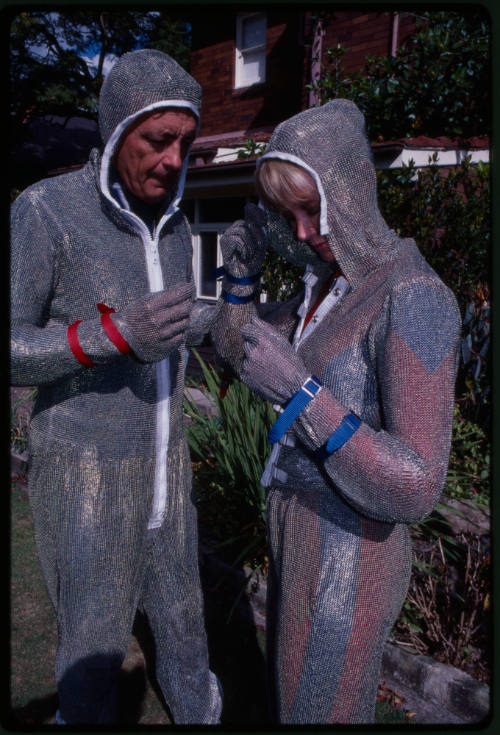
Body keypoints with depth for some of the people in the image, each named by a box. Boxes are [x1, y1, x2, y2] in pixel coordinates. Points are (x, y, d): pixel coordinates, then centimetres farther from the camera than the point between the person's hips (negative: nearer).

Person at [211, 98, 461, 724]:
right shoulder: (330, 282, 1)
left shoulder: (415, 300, -27)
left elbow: (414, 490, -30)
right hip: (301, 531, 8)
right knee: (294, 686, 31)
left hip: (347, 558, -8)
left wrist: (297, 391, -37)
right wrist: (240, 271, -6)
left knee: (320, 712, 18)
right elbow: (235, 350, 11)